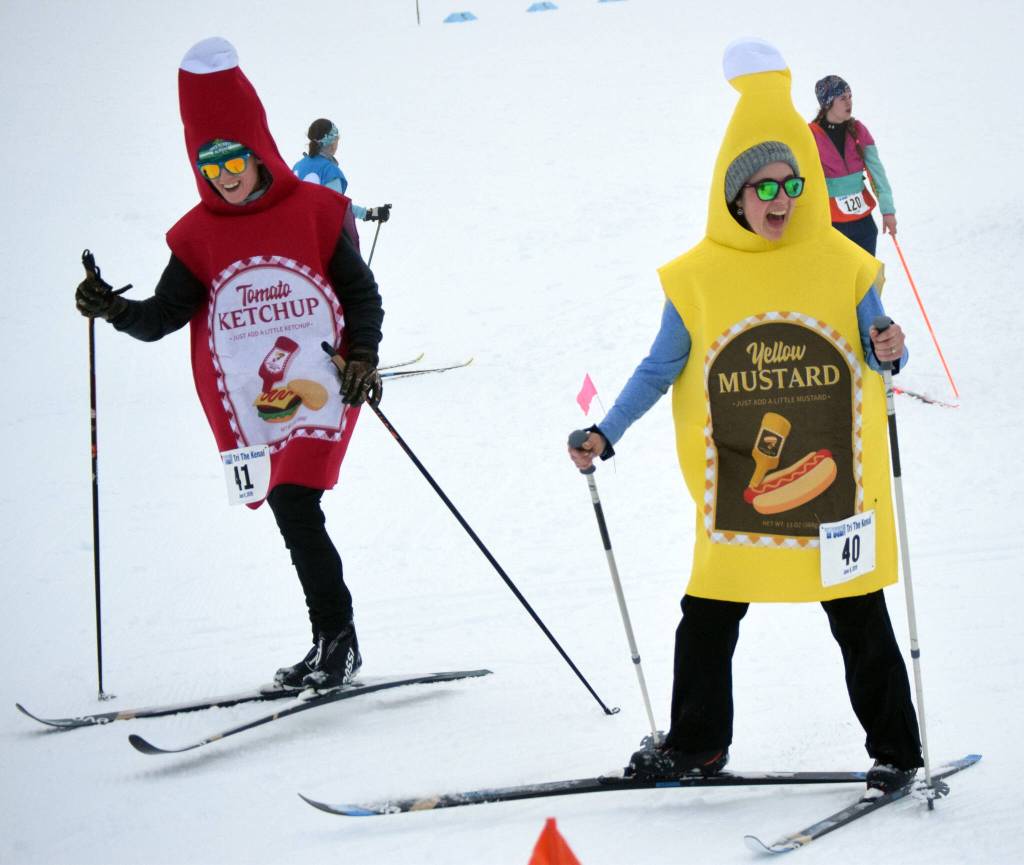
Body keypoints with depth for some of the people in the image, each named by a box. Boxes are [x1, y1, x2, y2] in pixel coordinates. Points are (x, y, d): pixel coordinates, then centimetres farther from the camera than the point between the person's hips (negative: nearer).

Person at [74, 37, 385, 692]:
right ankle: (335, 643, 18)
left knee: (294, 507, -18)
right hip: (250, 411, 4)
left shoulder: (315, 212, -1)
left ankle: (337, 641, -11)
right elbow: (161, 318, 1)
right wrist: (114, 311, -18)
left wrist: (361, 359, -9)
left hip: (319, 394, -4)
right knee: (294, 515, 7)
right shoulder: (197, 236, 6)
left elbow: (363, 294, 6)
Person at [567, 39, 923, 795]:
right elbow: (661, 369, 6)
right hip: (735, 490, 1)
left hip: (834, 482, -1)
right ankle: (695, 745, 25)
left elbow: (876, 353, 4)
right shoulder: (699, 277, -1)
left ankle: (896, 752, 18)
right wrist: (605, 436, -1)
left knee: (861, 622, 6)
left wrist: (888, 352, -19)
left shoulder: (843, 265, -1)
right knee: (708, 618, 7)